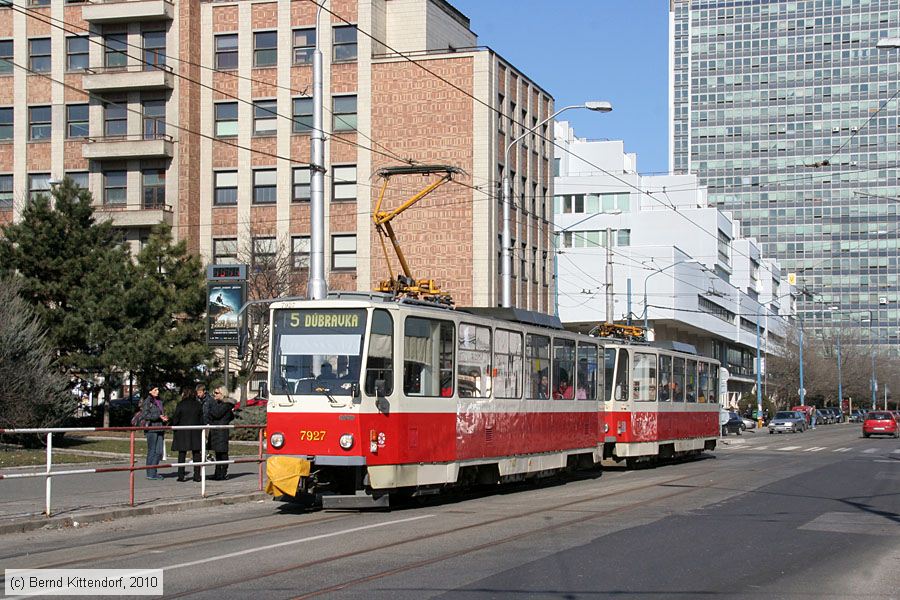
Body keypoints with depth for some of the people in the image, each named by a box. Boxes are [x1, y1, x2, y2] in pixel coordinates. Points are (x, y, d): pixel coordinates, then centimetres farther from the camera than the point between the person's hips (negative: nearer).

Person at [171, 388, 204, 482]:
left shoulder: (180, 405, -6)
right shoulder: (198, 405, 3)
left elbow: (175, 419, -4)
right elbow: (202, 419, 6)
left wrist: (174, 431, 5)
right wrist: (201, 430, 13)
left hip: (182, 432, -2)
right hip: (196, 432, 2)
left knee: (182, 454, 3)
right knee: (196, 454, 7)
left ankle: (181, 476, 2)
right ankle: (197, 475, 6)